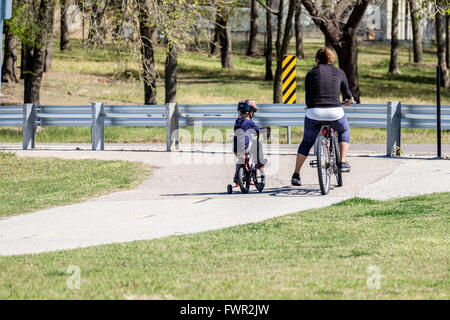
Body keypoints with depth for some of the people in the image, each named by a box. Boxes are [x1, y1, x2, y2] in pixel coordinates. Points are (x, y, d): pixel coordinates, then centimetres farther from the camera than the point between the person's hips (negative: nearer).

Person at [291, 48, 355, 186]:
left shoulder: (311, 73, 13)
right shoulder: (339, 72, 14)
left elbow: (307, 96, 16)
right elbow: (347, 93, 25)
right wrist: (350, 100, 49)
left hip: (314, 112, 0)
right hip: (335, 112, 0)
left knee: (307, 142, 21)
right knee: (344, 131, 32)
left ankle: (296, 175, 19)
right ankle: (343, 163, 18)